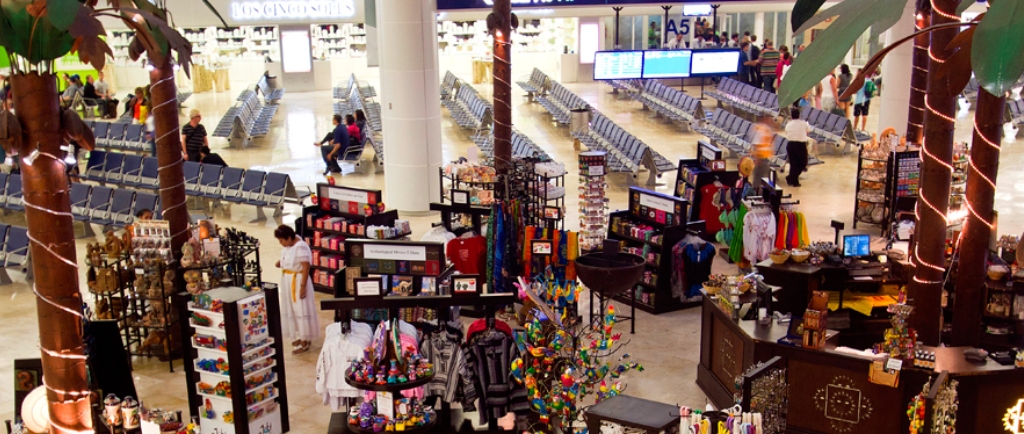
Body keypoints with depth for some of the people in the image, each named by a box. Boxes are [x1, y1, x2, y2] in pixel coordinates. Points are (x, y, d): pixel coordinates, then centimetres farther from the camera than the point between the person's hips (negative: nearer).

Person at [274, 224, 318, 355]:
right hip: (287, 280, 10)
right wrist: (281, 262, 0)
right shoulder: (289, 244, 3)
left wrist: (303, 286, -22)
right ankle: (301, 336, 32)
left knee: (301, 309, -2)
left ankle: (305, 342, 7)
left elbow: (306, 268, -22)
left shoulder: (301, 247, -24)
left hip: (298, 280, -10)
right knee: (292, 309, 17)